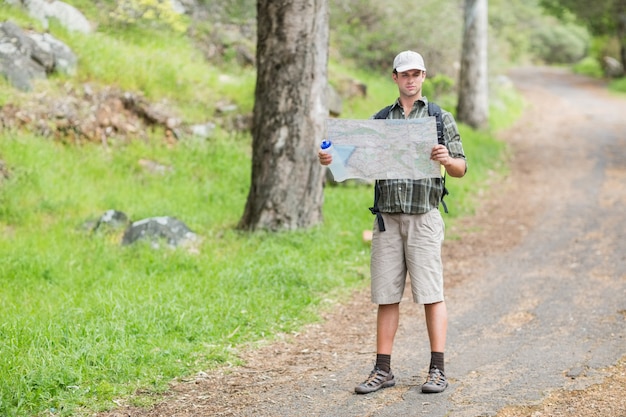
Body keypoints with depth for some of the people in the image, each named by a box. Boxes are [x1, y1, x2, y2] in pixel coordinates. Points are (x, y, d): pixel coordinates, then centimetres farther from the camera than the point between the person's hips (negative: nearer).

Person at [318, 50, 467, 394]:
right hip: (387, 219, 3)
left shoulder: (441, 118, 4)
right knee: (386, 297, 5)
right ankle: (383, 370, 10)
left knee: (430, 294, -3)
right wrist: (331, 159, -9)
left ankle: (437, 371, 2)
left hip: (423, 218, -3)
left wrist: (447, 160, -23)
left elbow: (461, 169, 0)